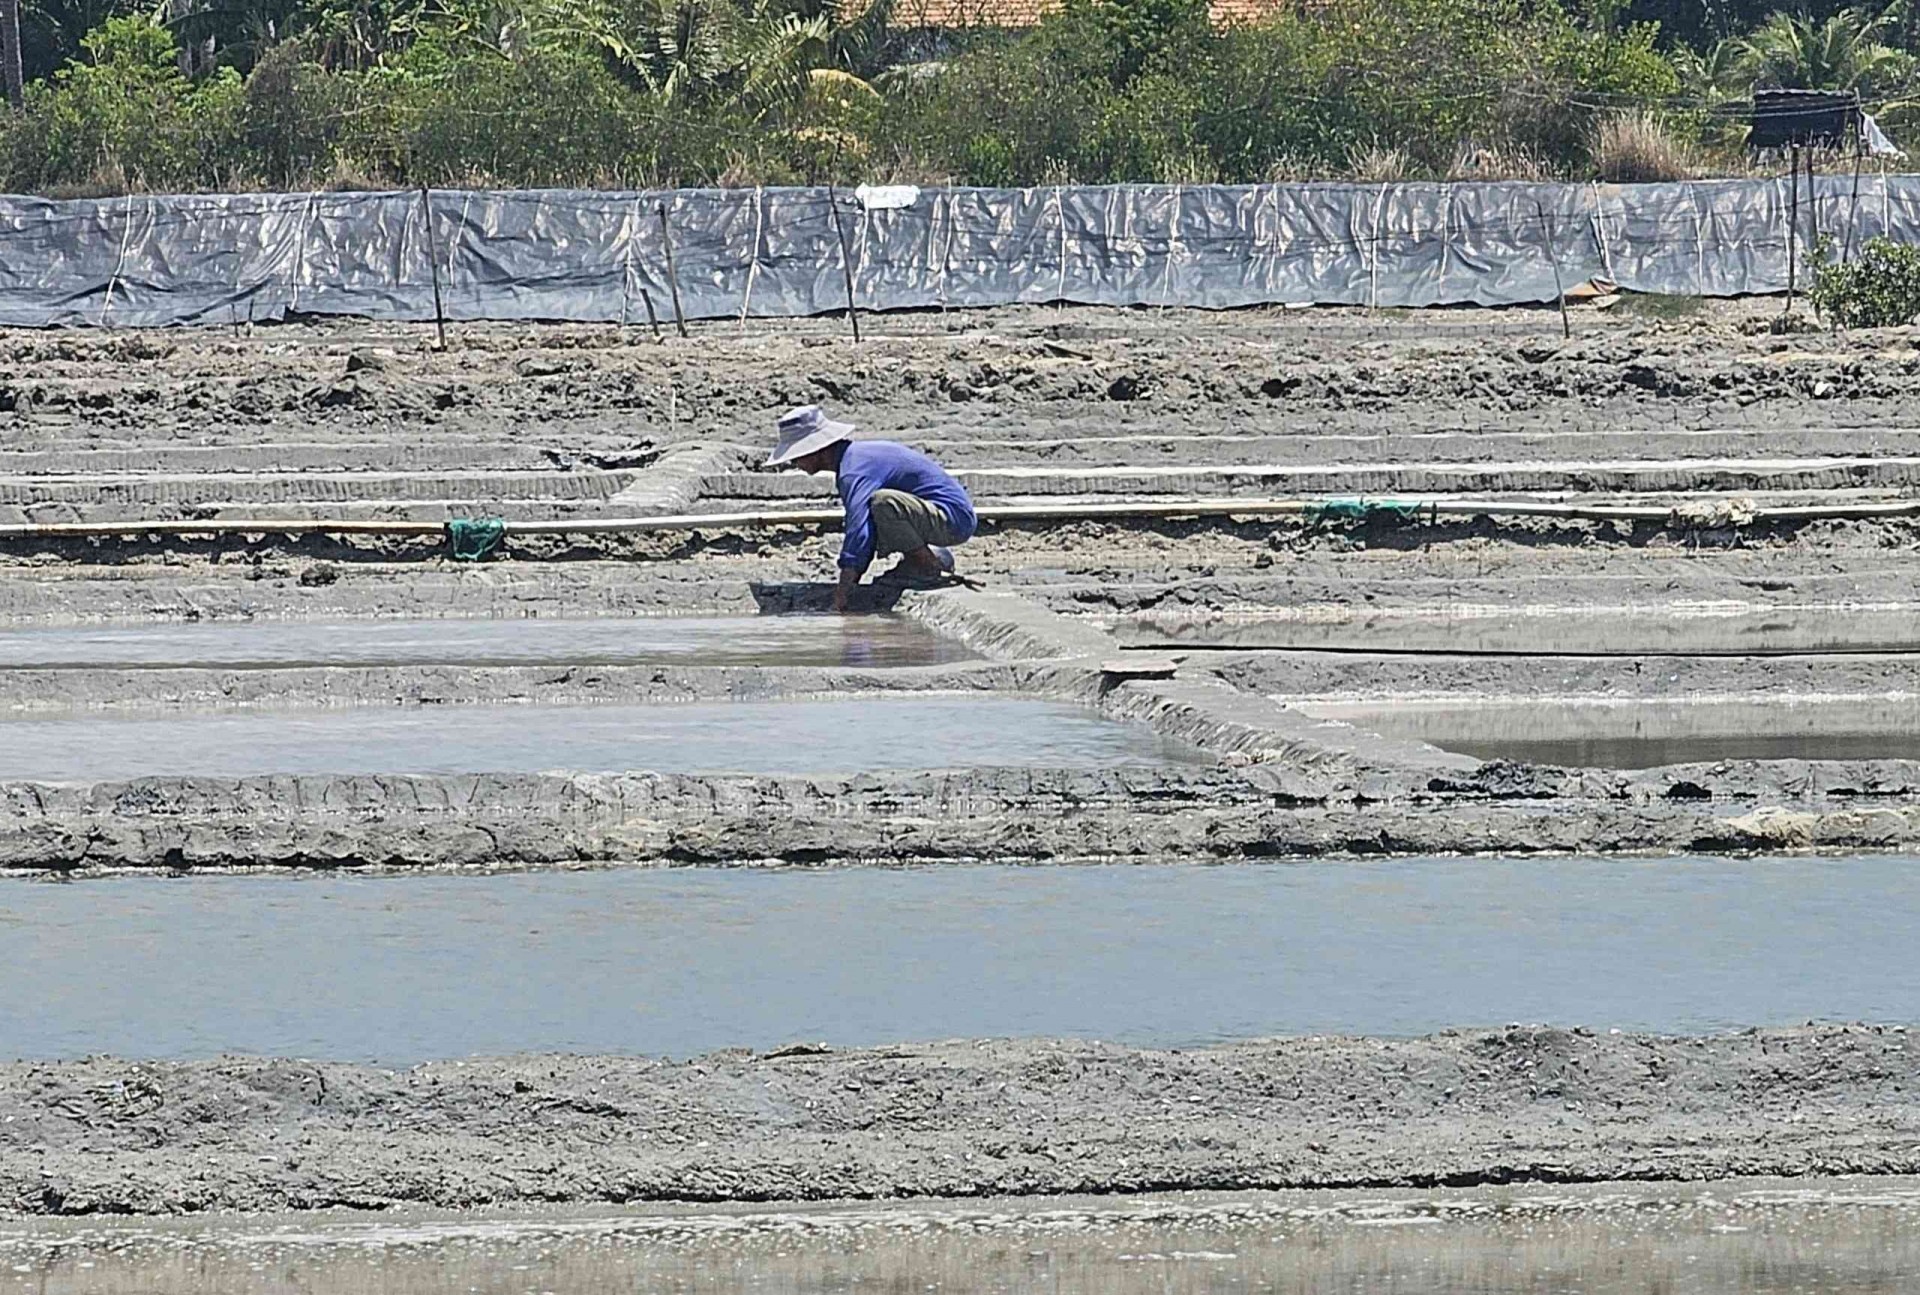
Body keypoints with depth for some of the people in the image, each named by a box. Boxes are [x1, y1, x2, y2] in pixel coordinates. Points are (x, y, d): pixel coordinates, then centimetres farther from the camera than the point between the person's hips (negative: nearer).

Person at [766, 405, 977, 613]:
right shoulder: (854, 457, 12)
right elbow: (863, 529, 20)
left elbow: (858, 532, -31)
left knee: (882, 502, -32)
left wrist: (842, 591, -32)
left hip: (953, 520, -10)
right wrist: (852, 580, 15)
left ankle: (929, 564, -13)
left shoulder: (854, 471, -21)